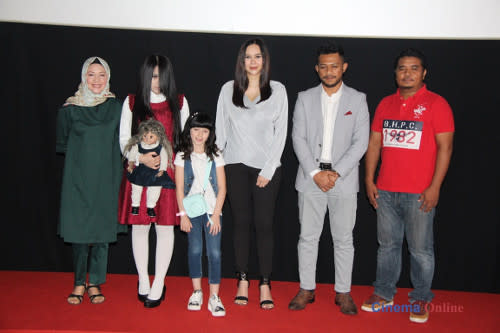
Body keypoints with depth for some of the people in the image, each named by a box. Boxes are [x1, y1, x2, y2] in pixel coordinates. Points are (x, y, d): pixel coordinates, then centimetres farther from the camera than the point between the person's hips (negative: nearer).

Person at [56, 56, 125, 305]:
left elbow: (122, 142, 11)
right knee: (78, 229, 0)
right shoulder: (70, 108, 2)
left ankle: (95, 283, 16)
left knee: (102, 229, 3)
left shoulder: (116, 107, 5)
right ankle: (79, 283, 14)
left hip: (106, 179, 1)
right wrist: (82, 152, 0)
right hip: (78, 178, -1)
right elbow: (61, 144, 9)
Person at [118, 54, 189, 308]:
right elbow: (124, 140, 6)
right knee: (140, 226, 4)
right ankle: (143, 281, 20)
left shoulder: (179, 102, 7)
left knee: (165, 227, 0)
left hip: (168, 170, 0)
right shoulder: (132, 102, 7)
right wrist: (141, 158, -11)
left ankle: (158, 285, 11)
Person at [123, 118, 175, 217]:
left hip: (155, 173, -1)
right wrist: (131, 164, -2)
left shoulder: (161, 148, -15)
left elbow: (164, 160, -8)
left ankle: (150, 207, 26)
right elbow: (132, 155, 2)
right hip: (140, 171, 1)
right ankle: (135, 205, 33)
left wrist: (161, 170, -12)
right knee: (136, 189, 13)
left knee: (154, 190, 6)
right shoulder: (137, 146, -12)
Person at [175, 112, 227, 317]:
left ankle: (214, 297, 0)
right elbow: (180, 188, 2)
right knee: (195, 250, 2)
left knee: (214, 252, -5)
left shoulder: (215, 156, 6)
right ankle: (197, 292, 18)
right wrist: (183, 215, -5)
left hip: (212, 211, 0)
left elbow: (222, 188, 2)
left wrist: (216, 214, -6)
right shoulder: (182, 156, 5)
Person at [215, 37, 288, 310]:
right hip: (236, 166, 1)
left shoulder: (277, 90, 4)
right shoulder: (228, 89, 7)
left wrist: (268, 170, -6)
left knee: (264, 224, 0)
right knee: (241, 223, 6)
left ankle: (265, 284, 9)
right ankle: (242, 280, 16)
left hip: (267, 167, -1)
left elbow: (281, 132, 0)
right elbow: (221, 129, 8)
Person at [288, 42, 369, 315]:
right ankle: (307, 289, 21)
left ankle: (343, 292, 21)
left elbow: (360, 142, -3)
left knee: (343, 239, 7)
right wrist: (315, 173, -11)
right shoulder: (305, 98, 6)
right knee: (308, 236, 7)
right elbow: (298, 138, 0)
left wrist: (336, 173, -13)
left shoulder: (357, 100, 4)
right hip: (310, 177, 1)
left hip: (344, 179, -1)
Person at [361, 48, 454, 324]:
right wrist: (369, 180, 8)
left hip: (419, 194, -4)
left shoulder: (436, 104, -3)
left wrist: (434, 187, -12)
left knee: (420, 249, 4)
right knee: (387, 244, 12)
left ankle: (420, 299, 21)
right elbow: (374, 143, 13)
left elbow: (445, 147, -7)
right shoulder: (386, 104, 11)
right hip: (385, 191, 4)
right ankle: (384, 293, 26)